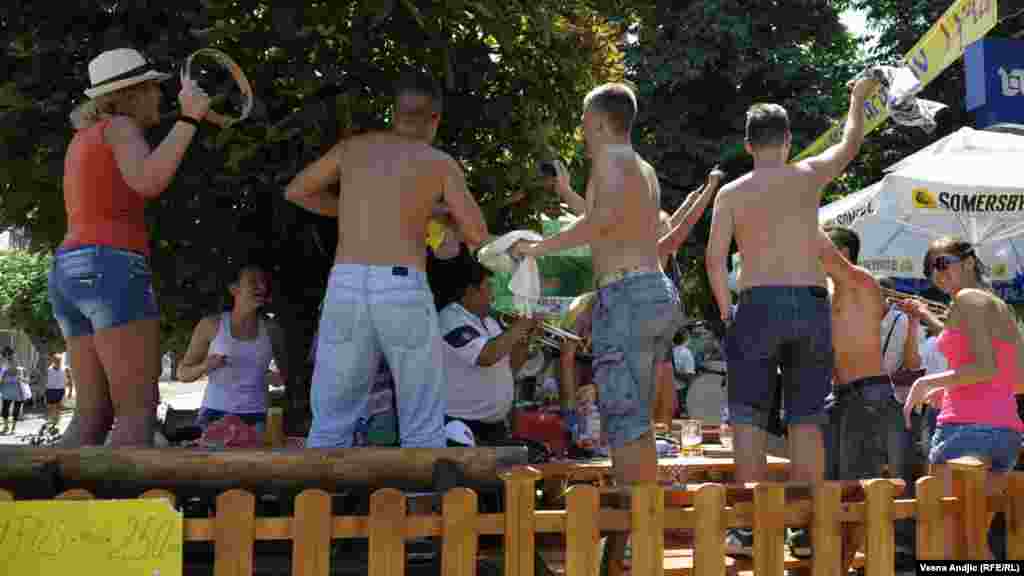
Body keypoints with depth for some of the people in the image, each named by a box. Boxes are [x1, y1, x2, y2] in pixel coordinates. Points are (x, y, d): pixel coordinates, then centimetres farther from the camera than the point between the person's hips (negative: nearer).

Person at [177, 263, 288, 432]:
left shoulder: (271, 329, 6)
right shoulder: (211, 325, 2)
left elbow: (286, 374, 21)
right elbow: (183, 373, 6)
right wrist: (204, 367, -14)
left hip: (255, 419, 1)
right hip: (215, 415, -1)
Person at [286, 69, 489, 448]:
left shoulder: (355, 146, 18)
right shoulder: (441, 163, 11)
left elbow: (295, 192, 27)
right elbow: (477, 236, 10)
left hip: (346, 287, 2)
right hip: (403, 291, -2)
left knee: (331, 424, 8)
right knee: (423, 428, 8)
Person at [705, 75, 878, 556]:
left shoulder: (731, 193, 4)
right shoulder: (809, 175, 6)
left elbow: (714, 259, -4)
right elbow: (850, 144, 25)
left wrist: (726, 311, 7)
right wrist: (858, 99, 42)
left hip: (757, 304, -1)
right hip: (811, 302, 1)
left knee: (749, 418, 3)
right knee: (806, 418, 7)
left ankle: (750, 526, -1)